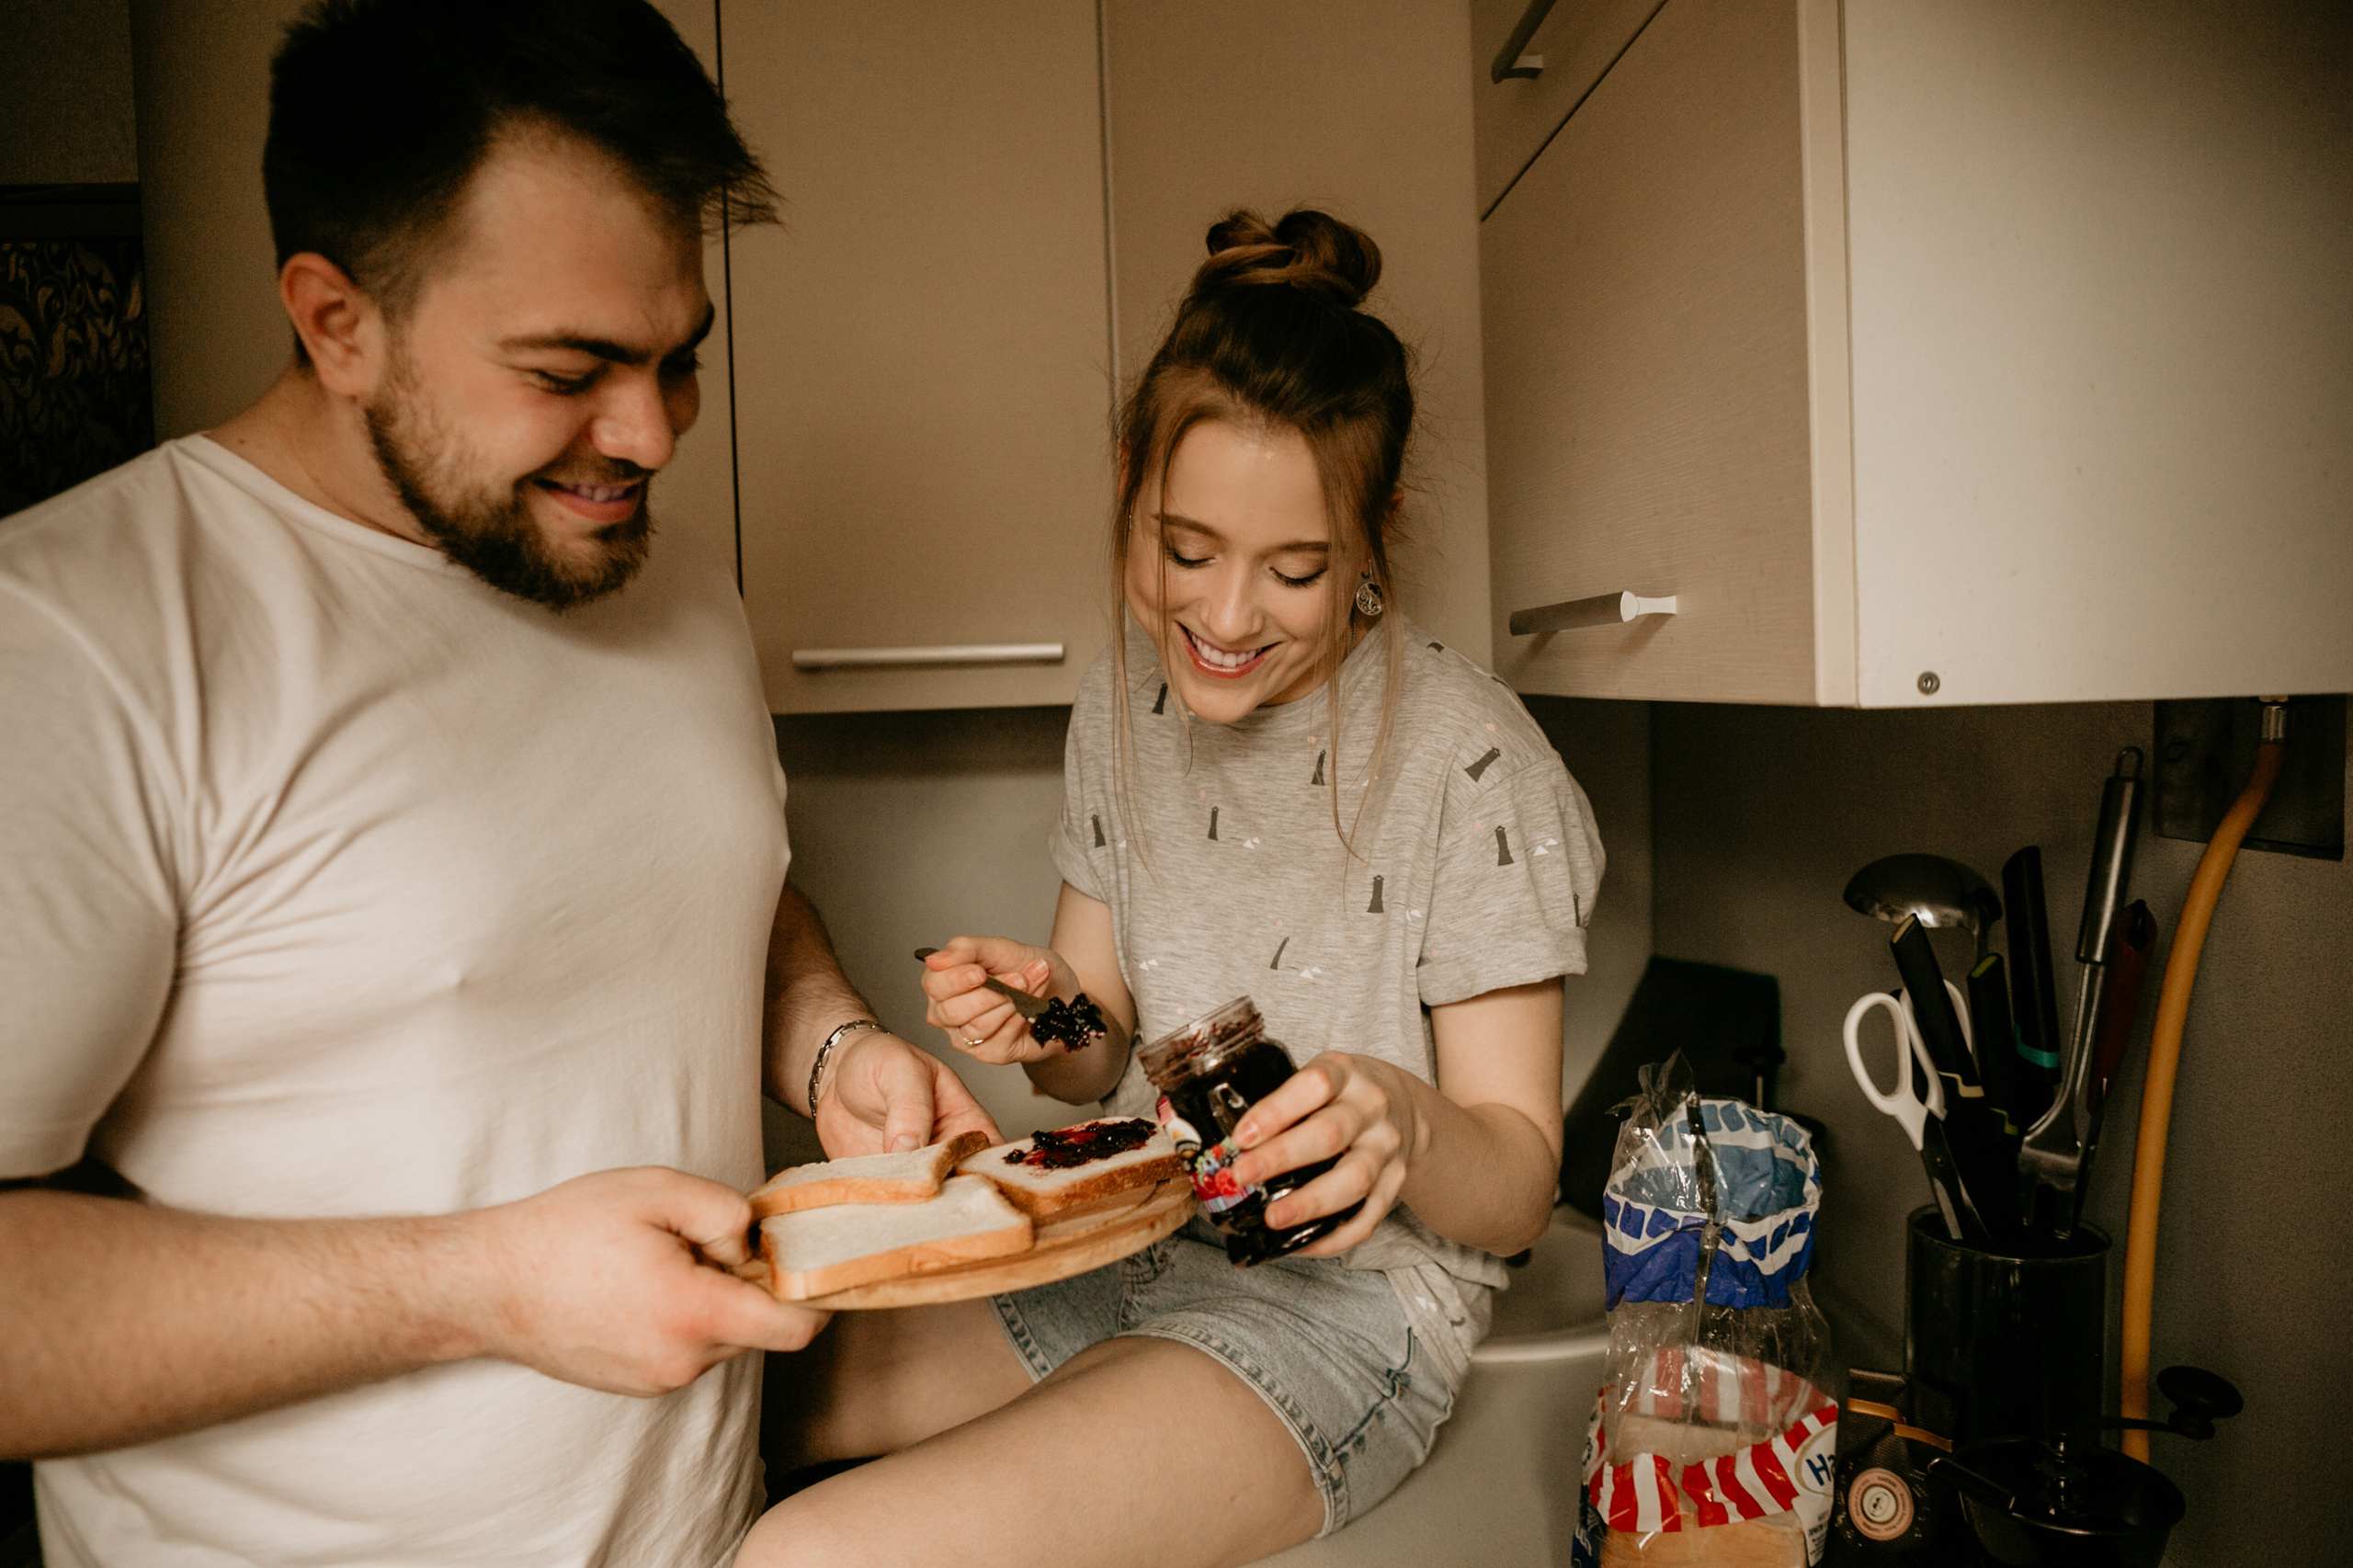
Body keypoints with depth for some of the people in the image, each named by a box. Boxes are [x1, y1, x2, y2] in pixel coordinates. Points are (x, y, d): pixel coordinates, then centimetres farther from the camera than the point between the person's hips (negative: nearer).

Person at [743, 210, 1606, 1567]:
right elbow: (1106, 1060, 9)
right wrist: (1047, 1017, -14)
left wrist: (1408, 1122, -33)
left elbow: (1519, 1184, -11)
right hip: (1123, 1249, 6)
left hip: (1341, 1300, -5)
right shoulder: (1127, 700, 1)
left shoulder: (1468, 757, -17)